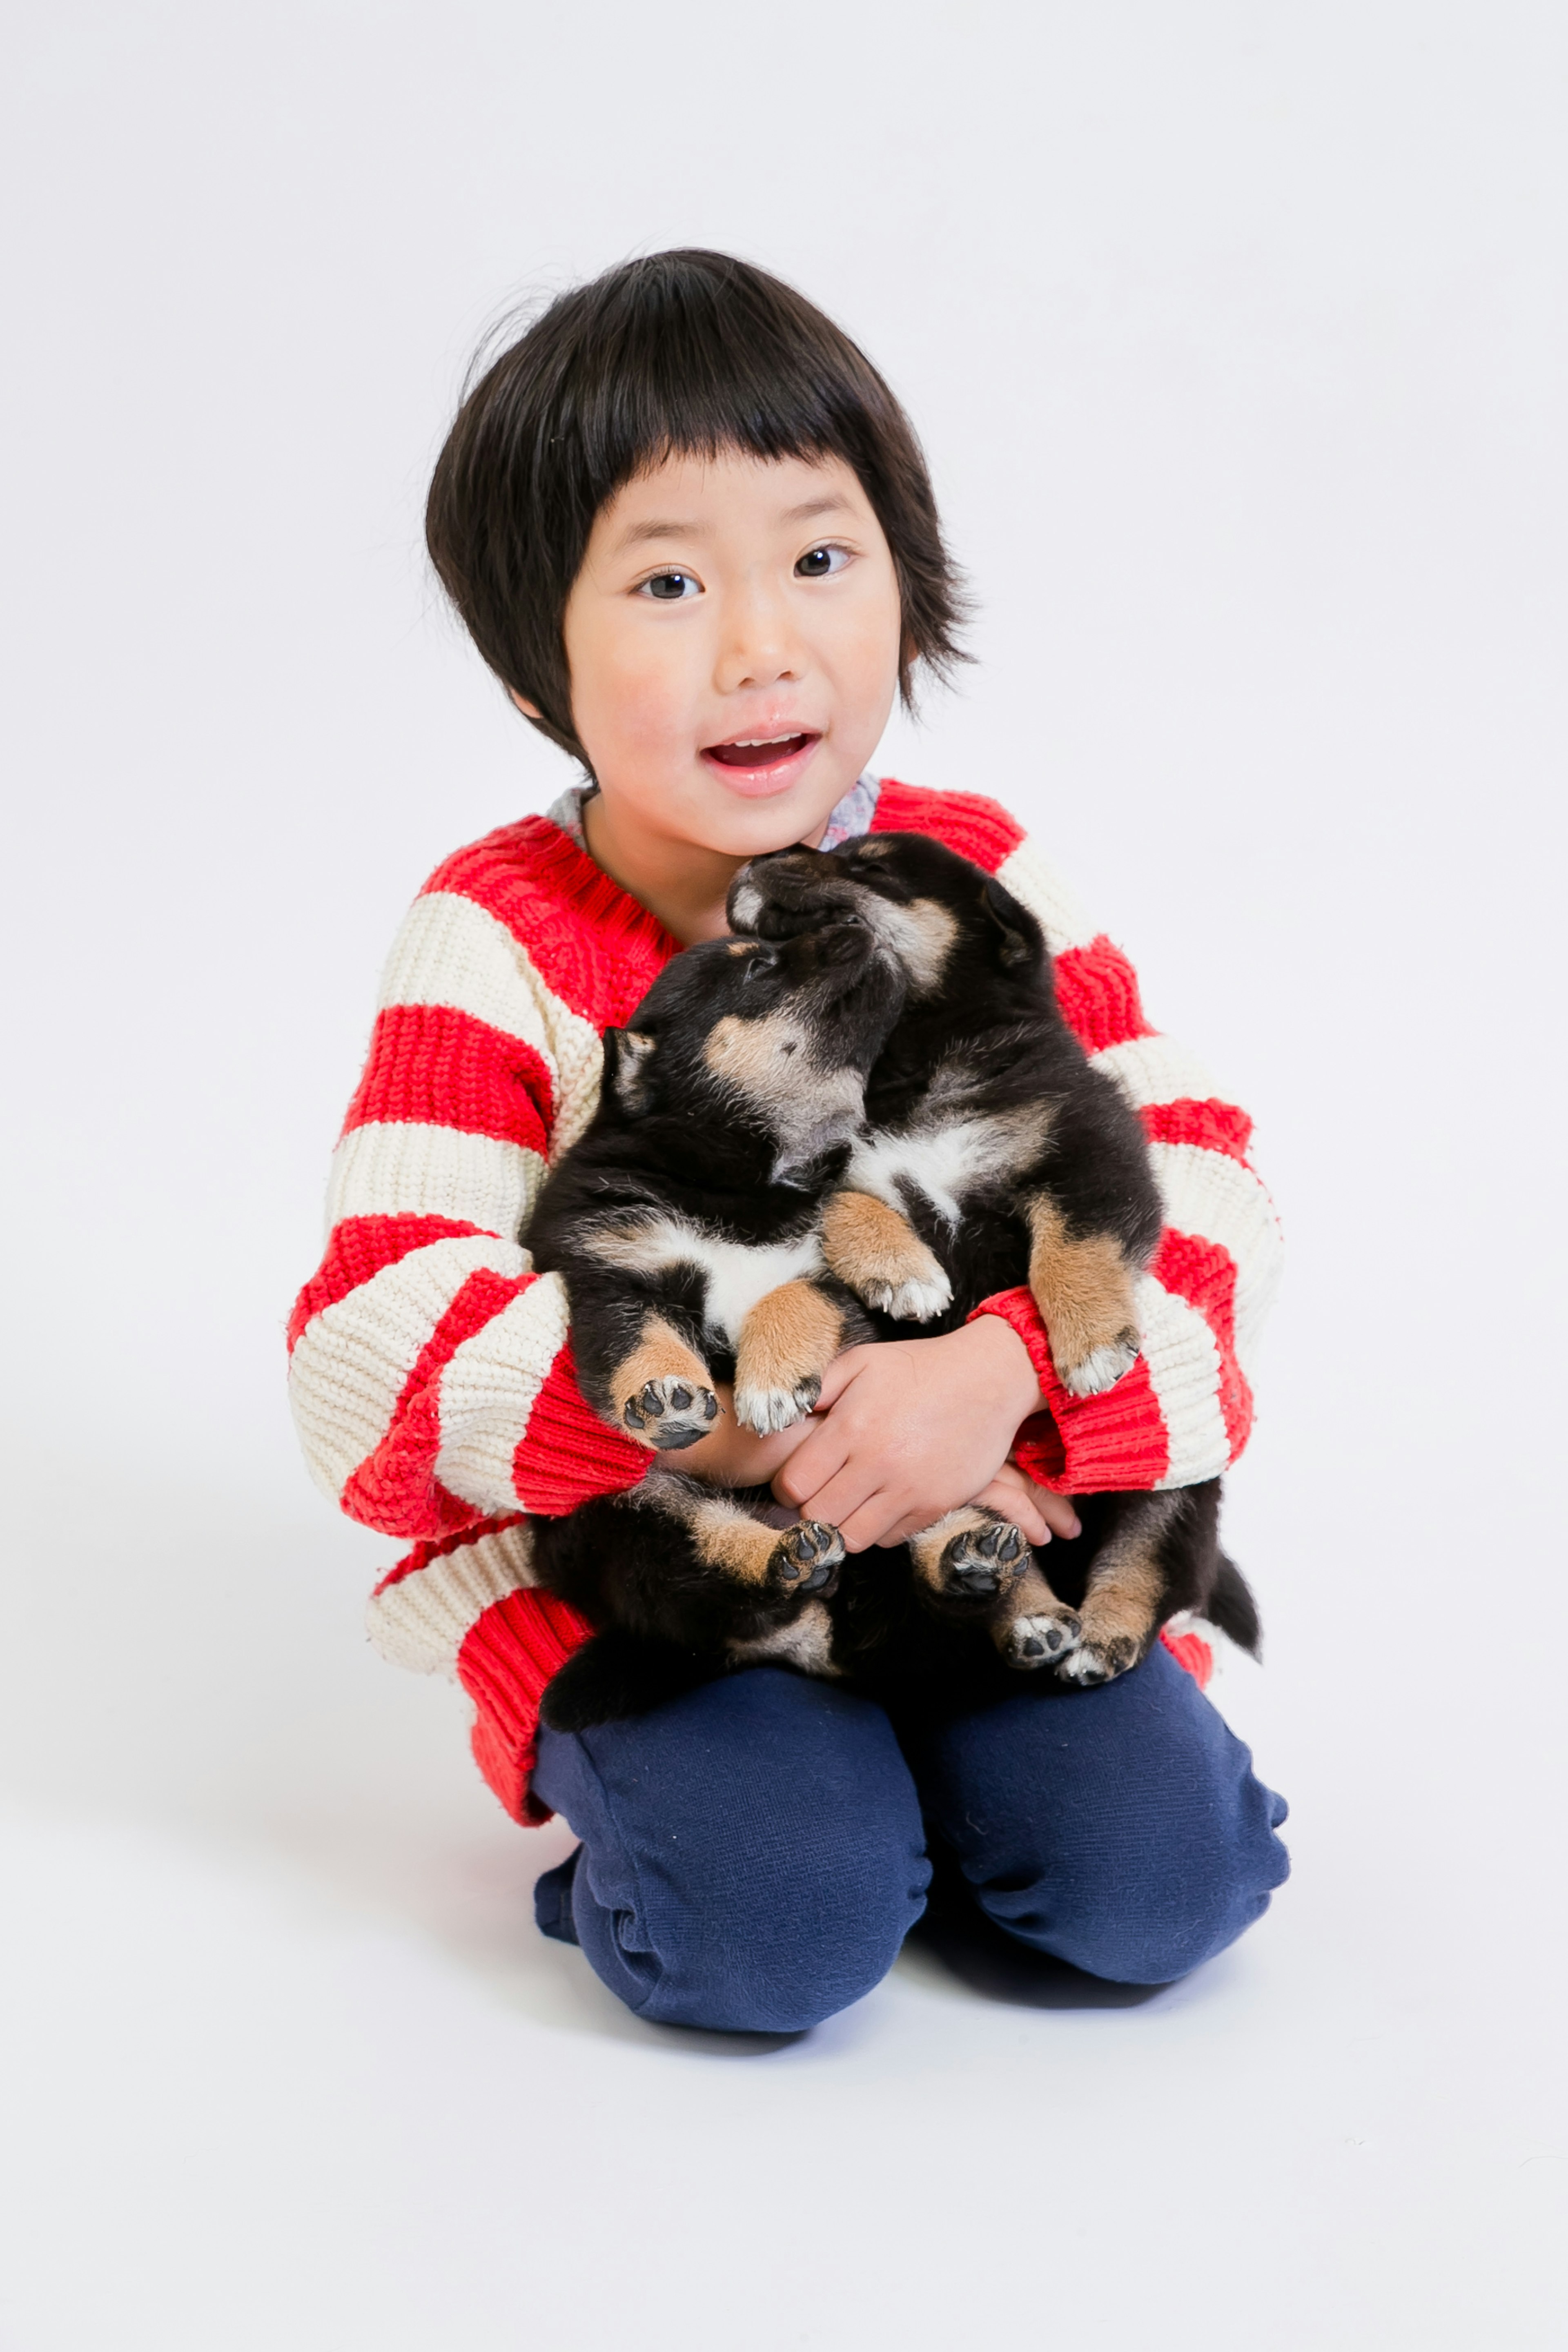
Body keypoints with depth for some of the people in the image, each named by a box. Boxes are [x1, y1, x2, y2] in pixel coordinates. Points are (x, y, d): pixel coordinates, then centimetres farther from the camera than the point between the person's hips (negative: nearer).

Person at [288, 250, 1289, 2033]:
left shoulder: (982, 885, -1)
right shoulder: (497, 947, -10)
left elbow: (1197, 1183, -9)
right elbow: (379, 1350, -19)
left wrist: (998, 1376, -30)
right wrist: (775, 1433, -30)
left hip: (989, 1511, 3)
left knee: (1151, 1883, -15)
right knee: (784, 1925, -25)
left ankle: (927, 1731, 12)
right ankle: (632, 1767, 7)